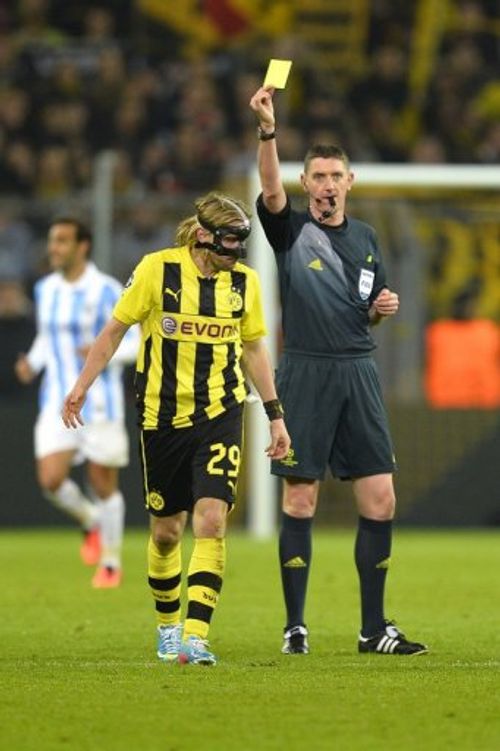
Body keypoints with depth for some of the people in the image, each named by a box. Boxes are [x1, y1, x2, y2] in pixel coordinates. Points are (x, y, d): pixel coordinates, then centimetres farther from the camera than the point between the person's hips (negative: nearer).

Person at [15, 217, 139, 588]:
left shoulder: (107, 291, -10)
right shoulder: (45, 290, 7)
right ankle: (91, 522, 21)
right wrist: (33, 362, 1)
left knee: (103, 485, 3)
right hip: (57, 401, 4)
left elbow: (135, 344, -9)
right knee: (50, 481, -10)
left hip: (100, 401, -4)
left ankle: (111, 562, 22)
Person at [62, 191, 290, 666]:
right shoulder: (157, 270, -7)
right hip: (161, 415, -1)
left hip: (220, 415, 1)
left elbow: (253, 349, 14)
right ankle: (167, 625, 29)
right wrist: (81, 386, -1)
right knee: (166, 530, 7)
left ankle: (196, 635, -19)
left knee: (211, 520, -16)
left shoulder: (244, 281, 2)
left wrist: (275, 414, 14)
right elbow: (115, 329, 2)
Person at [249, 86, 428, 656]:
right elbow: (270, 190, -22)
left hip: (358, 373, 4)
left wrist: (383, 308, 1)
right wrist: (267, 130, -37)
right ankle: (295, 626, 4)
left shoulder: (365, 238, 14)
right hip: (304, 373, -4)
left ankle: (374, 629, 8)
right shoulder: (292, 230, 0)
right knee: (299, 502, -2)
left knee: (380, 500, 0)